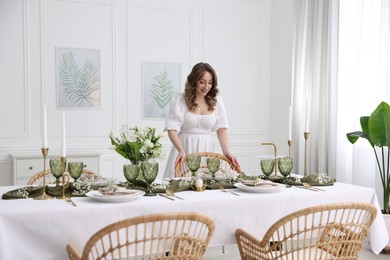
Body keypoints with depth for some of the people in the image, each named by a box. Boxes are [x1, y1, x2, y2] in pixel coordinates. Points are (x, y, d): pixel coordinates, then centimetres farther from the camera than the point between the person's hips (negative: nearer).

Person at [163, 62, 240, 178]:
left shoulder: (216, 100, 5)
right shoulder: (180, 99, -6)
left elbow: (221, 128, 3)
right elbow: (172, 129, -11)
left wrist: (227, 151, -11)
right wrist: (181, 150, -26)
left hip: (206, 150, 3)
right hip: (184, 148, -3)